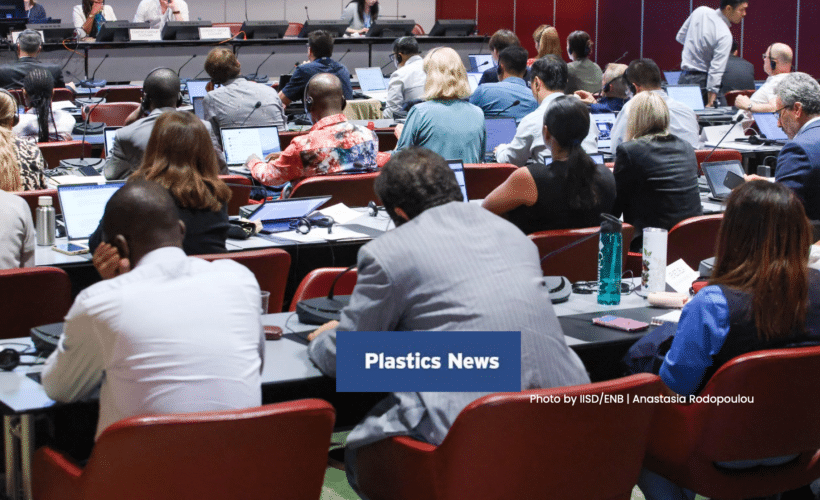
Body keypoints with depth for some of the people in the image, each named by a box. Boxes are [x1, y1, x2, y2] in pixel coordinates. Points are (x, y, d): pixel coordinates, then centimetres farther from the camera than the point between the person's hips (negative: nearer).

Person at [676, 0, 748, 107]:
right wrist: (710, 103, -25)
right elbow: (716, 70, -23)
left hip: (683, 78, 7)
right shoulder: (725, 35, -18)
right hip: (702, 81, -7)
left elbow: (680, 37, 14)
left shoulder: (700, 11, 0)